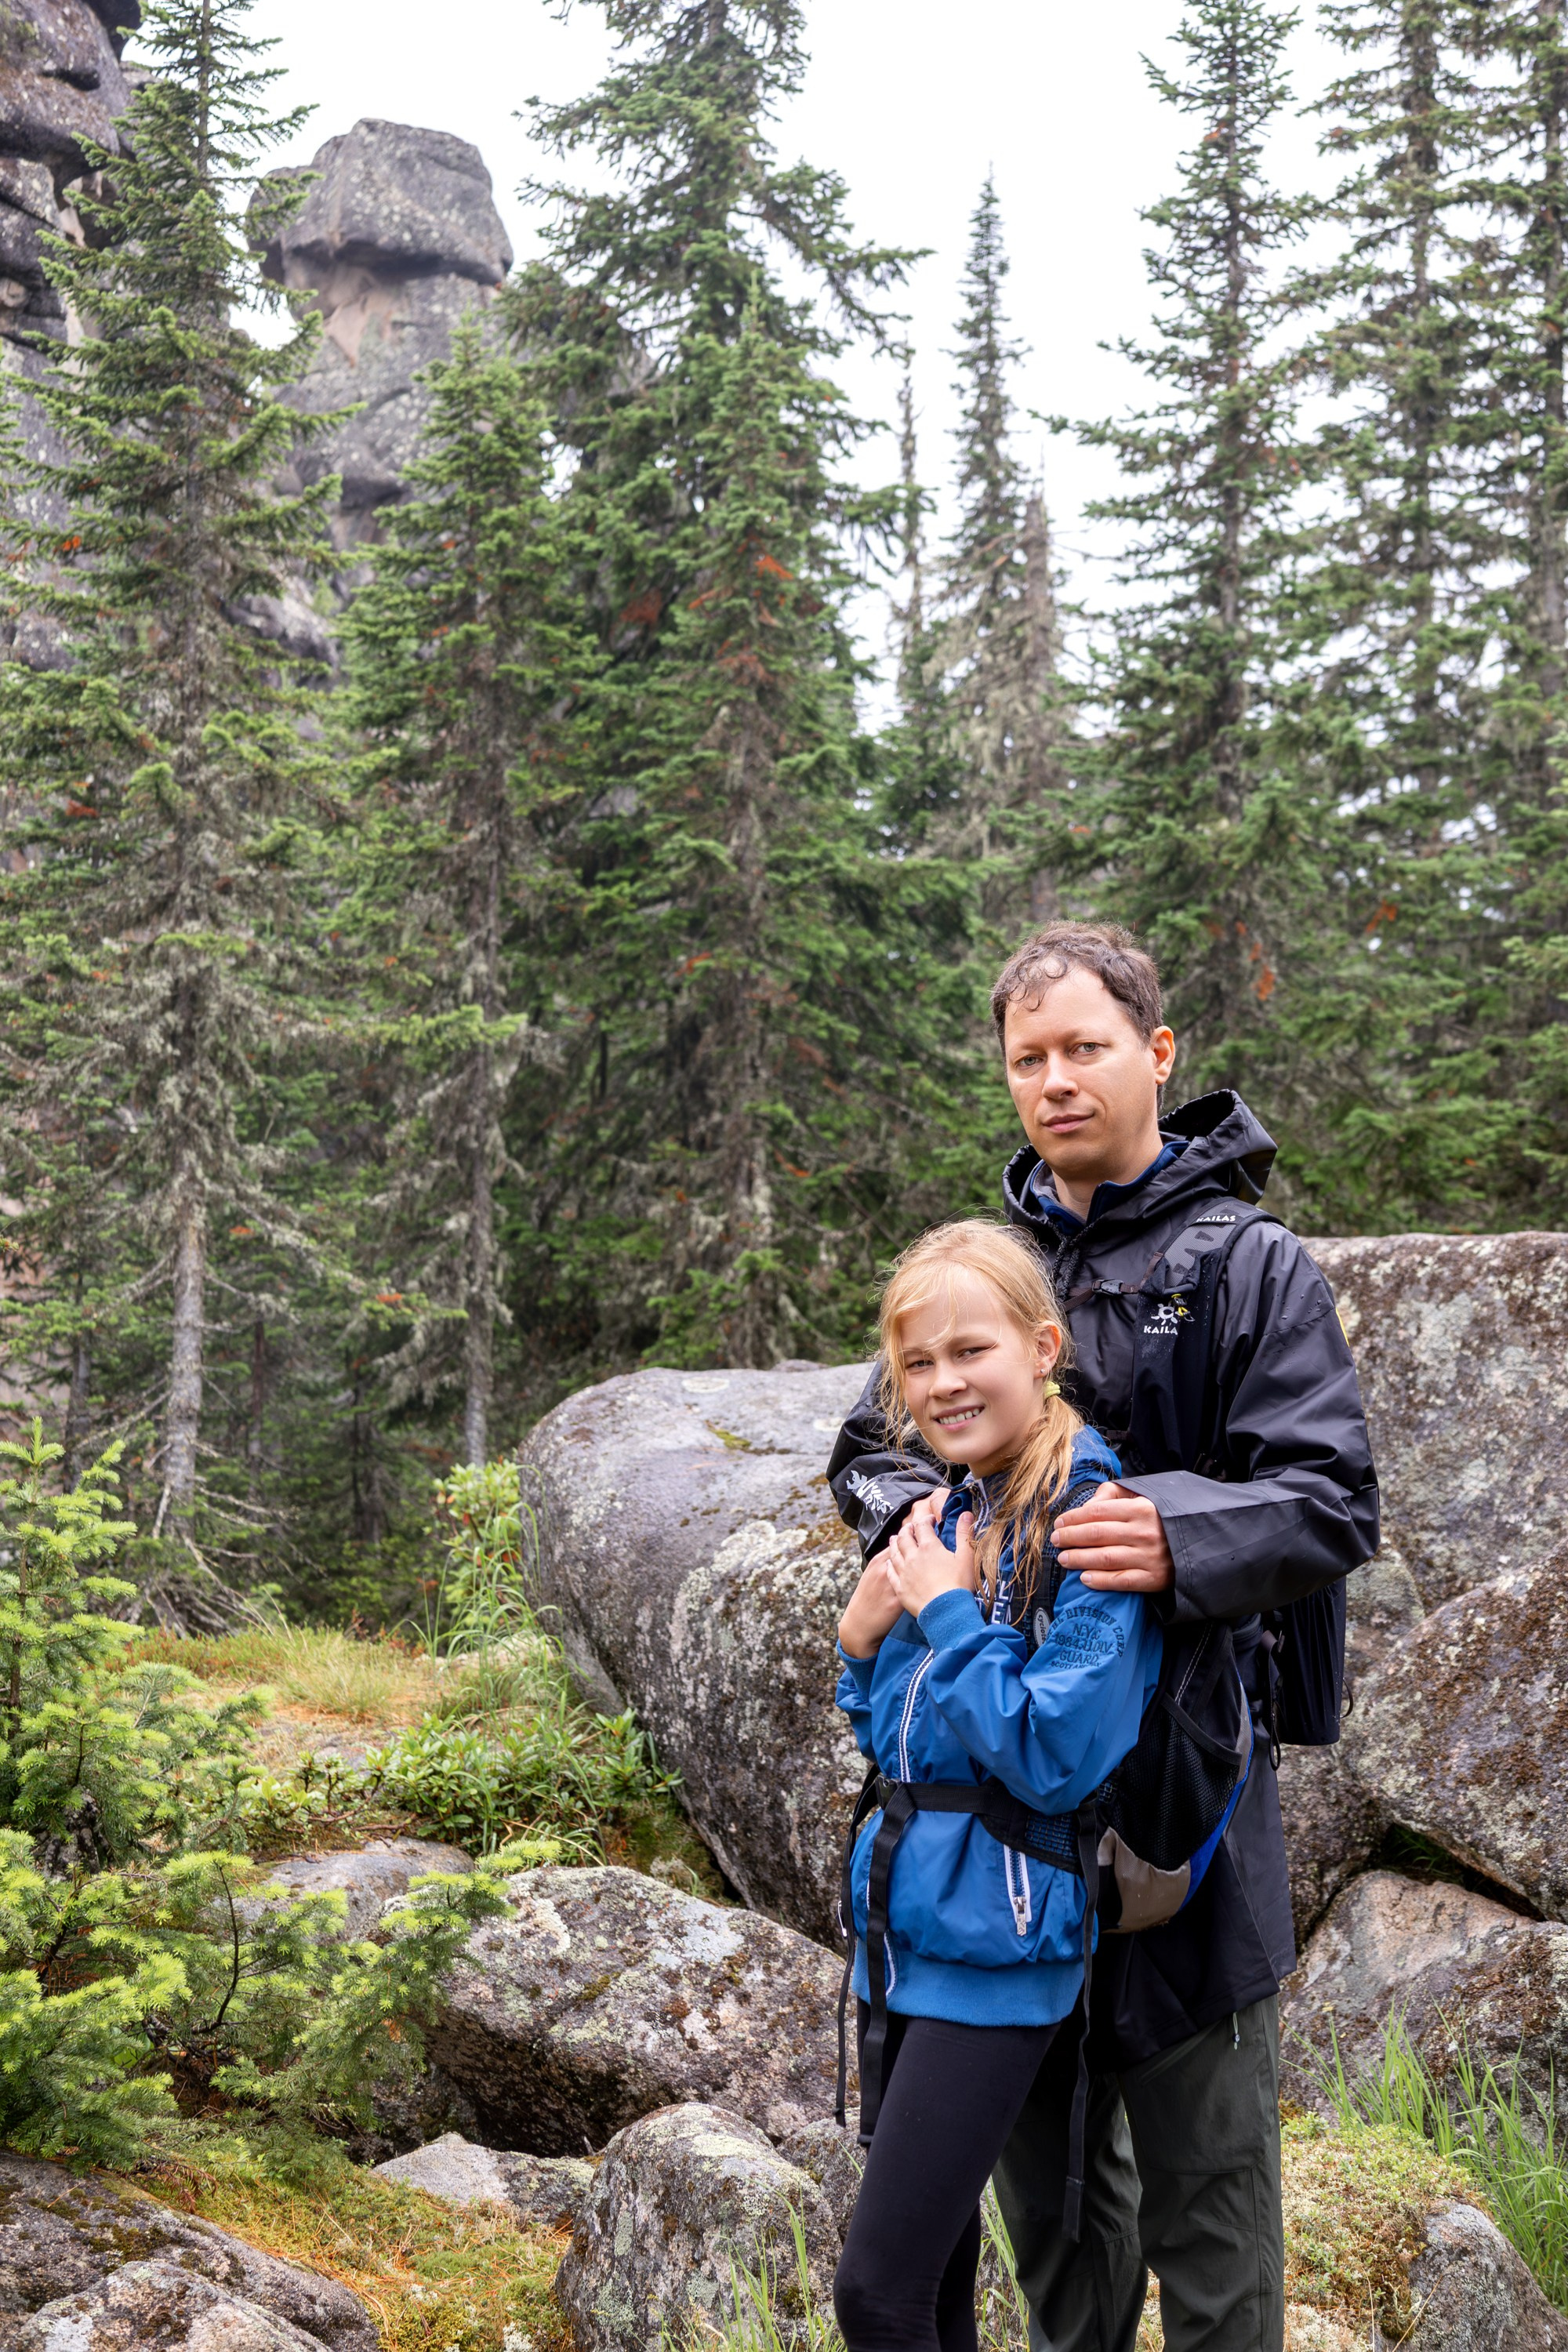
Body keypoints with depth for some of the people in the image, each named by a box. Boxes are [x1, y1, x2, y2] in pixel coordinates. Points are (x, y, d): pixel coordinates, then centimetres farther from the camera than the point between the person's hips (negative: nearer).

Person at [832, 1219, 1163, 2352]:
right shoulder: (947, 1517, 9)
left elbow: (1058, 1756, -22)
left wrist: (949, 1611, -16)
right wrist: (867, 1634, -2)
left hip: (996, 1947, -8)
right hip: (900, 1923, 8)